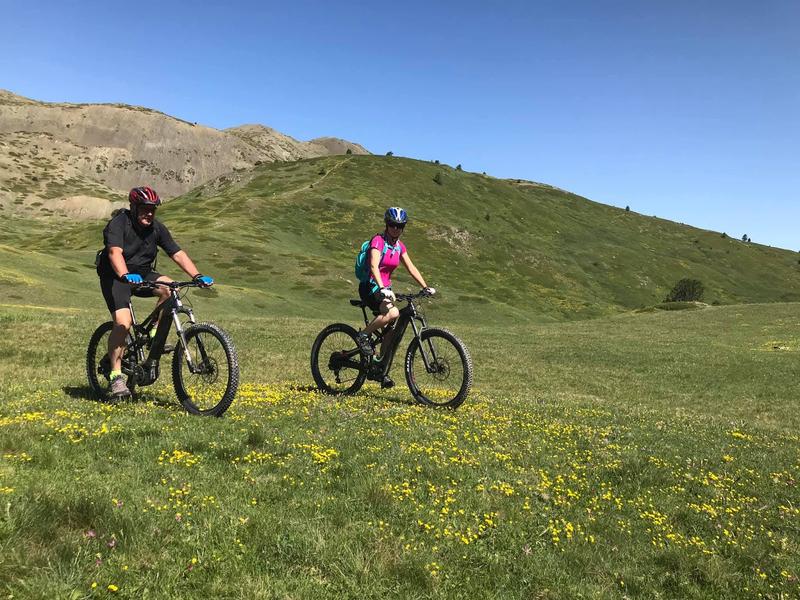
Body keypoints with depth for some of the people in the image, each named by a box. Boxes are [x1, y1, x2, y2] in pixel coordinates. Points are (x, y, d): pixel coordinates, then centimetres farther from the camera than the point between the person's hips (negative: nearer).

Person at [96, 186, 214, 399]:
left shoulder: (157, 228, -4)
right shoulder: (118, 224, -19)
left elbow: (177, 254, -9)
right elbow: (115, 252, -36)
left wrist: (197, 276, -24)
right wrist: (125, 275, -55)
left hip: (142, 274, 5)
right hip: (115, 277, -5)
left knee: (170, 288, -25)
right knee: (123, 323, -23)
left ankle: (154, 332, -6)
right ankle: (116, 375, -12)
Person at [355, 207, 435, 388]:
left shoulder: (399, 246, 10)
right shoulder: (378, 241, -13)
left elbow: (411, 268, 10)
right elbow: (374, 266, -27)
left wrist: (425, 287, -2)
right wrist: (382, 288, -41)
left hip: (385, 289, 7)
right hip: (370, 287, -7)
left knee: (392, 329, -4)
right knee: (393, 313, -33)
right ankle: (363, 335, -13)